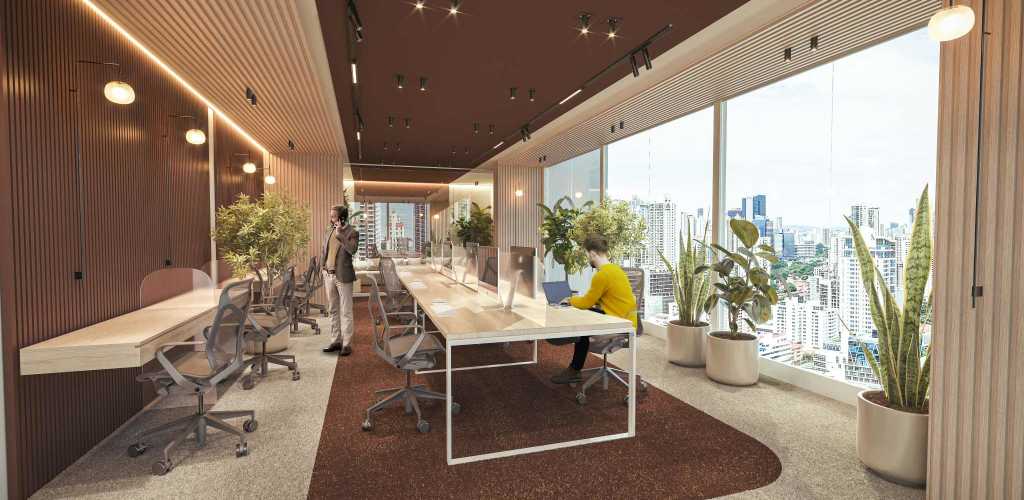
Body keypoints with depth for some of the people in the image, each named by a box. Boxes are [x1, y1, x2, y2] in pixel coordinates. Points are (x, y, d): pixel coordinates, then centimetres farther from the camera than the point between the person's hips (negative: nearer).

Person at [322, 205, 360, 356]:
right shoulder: (328, 232, 12)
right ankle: (335, 341, 22)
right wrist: (323, 267, 13)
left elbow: (352, 249, -24)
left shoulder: (352, 232, -7)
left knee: (346, 311, -1)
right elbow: (323, 251, 19)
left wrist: (340, 235, -25)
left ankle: (347, 344, 4)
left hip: (343, 276, -6)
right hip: (328, 276, 6)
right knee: (333, 311, 13)